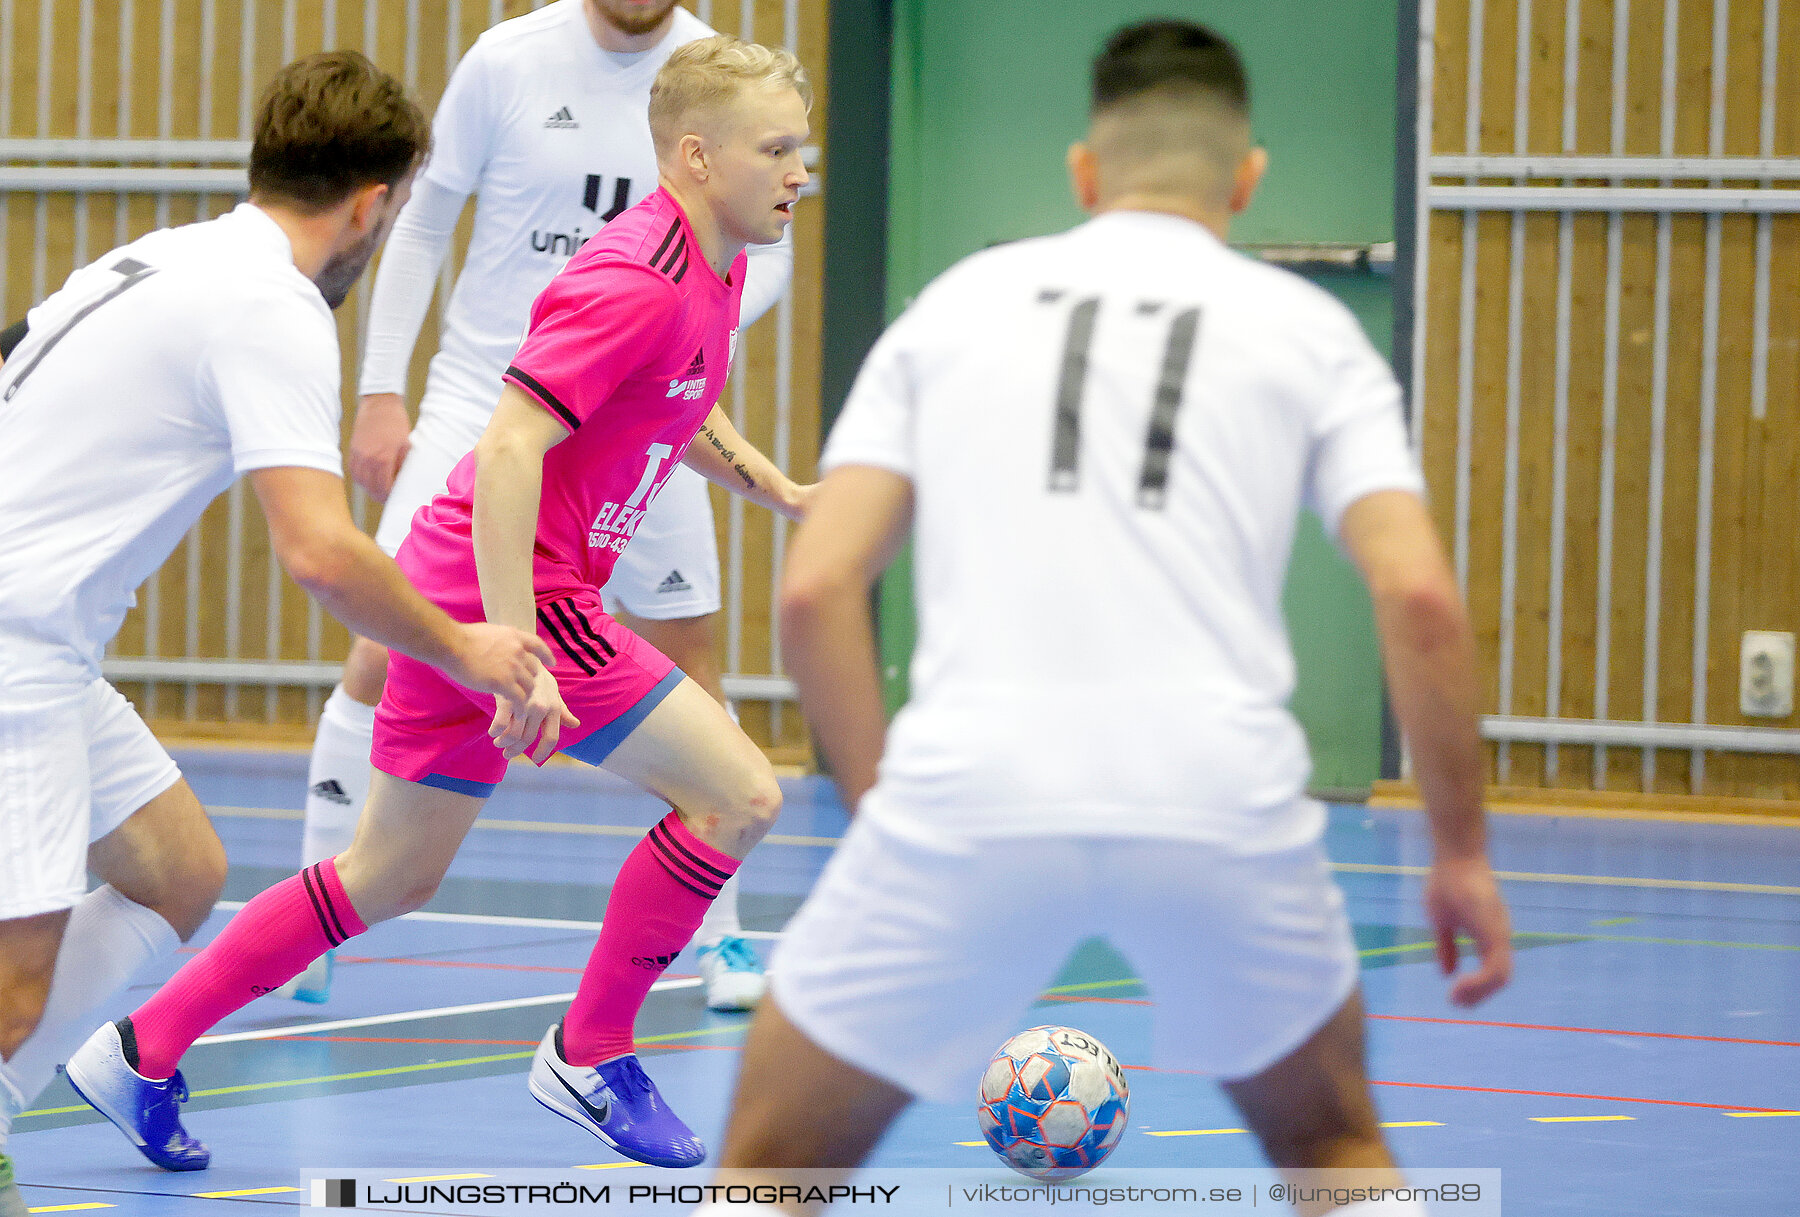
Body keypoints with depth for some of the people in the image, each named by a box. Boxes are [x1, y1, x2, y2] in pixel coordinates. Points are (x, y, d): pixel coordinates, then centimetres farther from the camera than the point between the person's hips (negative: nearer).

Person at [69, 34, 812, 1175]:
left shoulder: (713, 275, 10)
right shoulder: (633, 285, -21)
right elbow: (508, 448, -27)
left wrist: (770, 483, 17)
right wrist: (513, 652, -32)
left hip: (468, 592, 10)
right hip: (516, 590, -10)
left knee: (394, 876, 17)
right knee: (738, 792, -11)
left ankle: (144, 1050, 21)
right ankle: (592, 1054, 1)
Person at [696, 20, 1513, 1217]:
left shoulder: (957, 302, 19)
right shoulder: (1306, 328, 16)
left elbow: (816, 592, 10)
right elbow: (1420, 597, 3)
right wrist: (1463, 850, 11)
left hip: (969, 794, 0)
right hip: (1223, 801, 0)